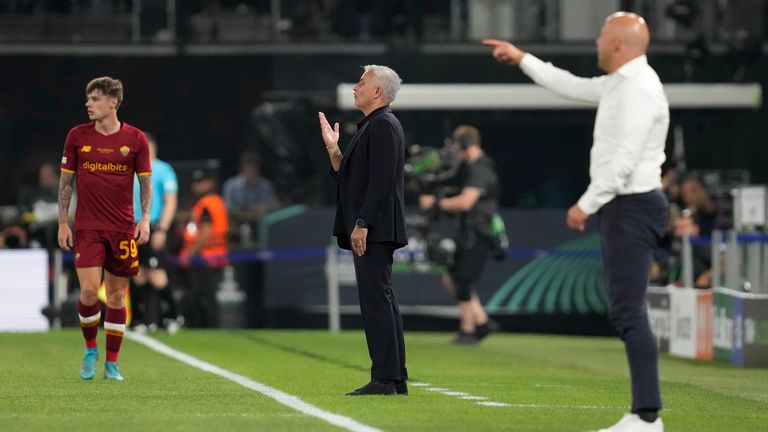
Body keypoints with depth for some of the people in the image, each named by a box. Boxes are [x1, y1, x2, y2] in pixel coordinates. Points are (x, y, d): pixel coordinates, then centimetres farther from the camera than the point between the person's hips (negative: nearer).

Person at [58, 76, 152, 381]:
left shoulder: (135, 139, 0)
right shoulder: (77, 136, 2)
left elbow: (145, 181, 6)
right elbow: (65, 181, 8)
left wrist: (145, 218, -7)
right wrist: (62, 223, 3)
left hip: (123, 229, 0)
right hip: (87, 227, 0)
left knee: (117, 295, 4)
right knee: (89, 290, -13)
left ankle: (111, 364, 14)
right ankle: (90, 350, 11)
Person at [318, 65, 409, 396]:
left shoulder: (384, 125, -11)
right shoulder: (370, 126, 21)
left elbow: (381, 180, -20)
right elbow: (347, 176, 22)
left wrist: (362, 224, -22)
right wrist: (333, 149, 10)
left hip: (373, 231, -11)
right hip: (369, 232, 11)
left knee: (376, 300, -12)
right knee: (381, 301, 11)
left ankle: (385, 380, -13)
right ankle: (396, 380, 13)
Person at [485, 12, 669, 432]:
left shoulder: (638, 89, -17)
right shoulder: (619, 83, 15)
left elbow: (625, 159, -23)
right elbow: (572, 86, 31)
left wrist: (586, 204, -19)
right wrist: (522, 59, 34)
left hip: (631, 206, -11)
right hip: (623, 206, 11)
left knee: (629, 311, -13)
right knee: (625, 311, 10)